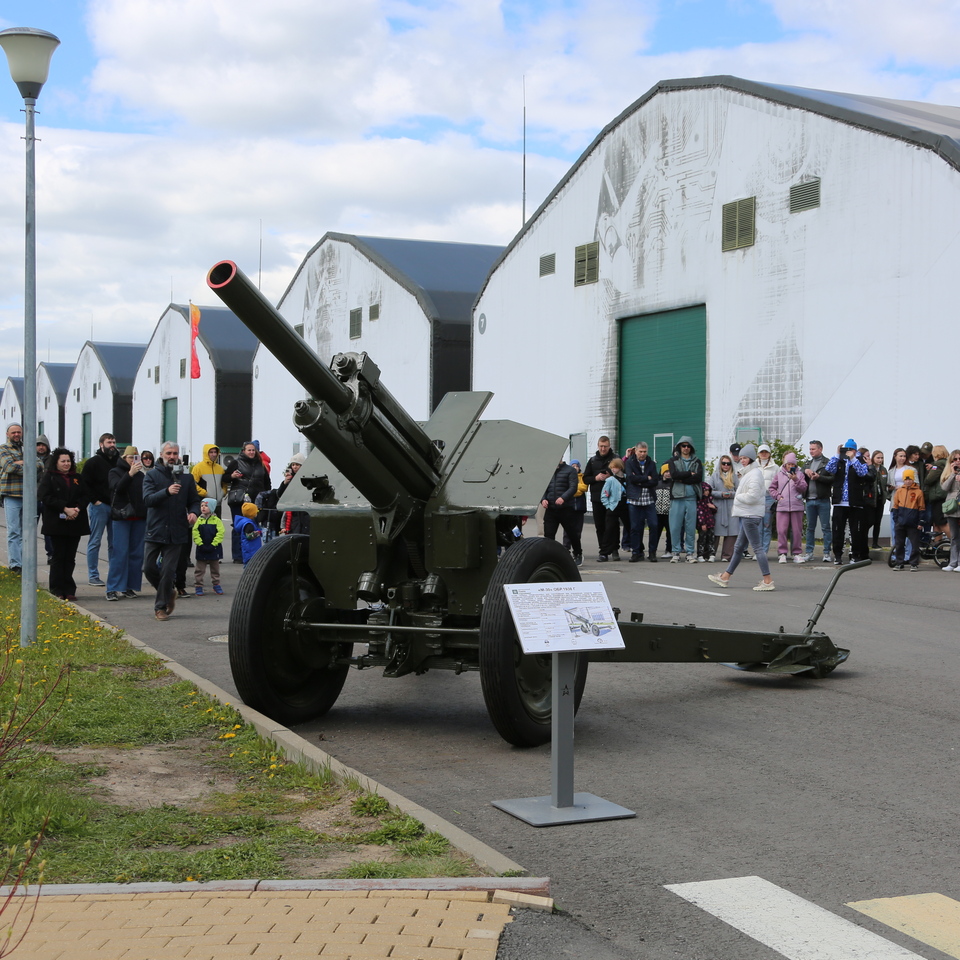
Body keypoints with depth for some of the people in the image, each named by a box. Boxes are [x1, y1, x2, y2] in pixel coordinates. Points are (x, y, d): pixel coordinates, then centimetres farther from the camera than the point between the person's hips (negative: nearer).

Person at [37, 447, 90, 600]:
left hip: (75, 523, 3)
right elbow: (46, 497, -9)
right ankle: (57, 589, 4)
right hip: (57, 523, -3)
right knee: (58, 556, -1)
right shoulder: (48, 477, 3)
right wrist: (65, 509, -17)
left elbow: (85, 496, 8)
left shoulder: (77, 478, 15)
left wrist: (77, 509, -12)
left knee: (70, 557, 3)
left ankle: (69, 590, 6)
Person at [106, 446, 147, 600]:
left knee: (137, 553, 3)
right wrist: (130, 474, -23)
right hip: (121, 517, -4)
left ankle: (131, 587, 9)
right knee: (120, 552, -9)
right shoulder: (115, 472, 4)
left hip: (139, 518, 4)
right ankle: (113, 589, -7)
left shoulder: (141, 475, 15)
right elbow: (117, 488, -14)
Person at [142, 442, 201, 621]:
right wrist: (167, 492, -29)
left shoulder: (187, 477, 9)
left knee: (168, 570, -2)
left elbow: (194, 500, 14)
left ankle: (161, 606, 9)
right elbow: (148, 499, -13)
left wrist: (194, 512, -9)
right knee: (149, 568, 0)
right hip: (155, 530, 0)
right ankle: (169, 592, 26)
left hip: (176, 532, 0)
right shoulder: (152, 475, 2)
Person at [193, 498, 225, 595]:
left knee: (215, 568, 12)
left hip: (214, 548, 0)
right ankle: (198, 586, 9)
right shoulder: (199, 520, 0)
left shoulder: (216, 520, -5)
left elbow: (220, 533, -11)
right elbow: (195, 532, -7)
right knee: (199, 569, 3)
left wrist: (213, 544, -18)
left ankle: (216, 585, 23)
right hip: (202, 549, 1)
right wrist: (200, 544, -17)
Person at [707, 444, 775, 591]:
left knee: (756, 547, -10)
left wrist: (738, 497, -7)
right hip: (747, 514, 11)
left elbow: (752, 496, -22)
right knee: (738, 547, 16)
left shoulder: (755, 474, -14)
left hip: (751, 516, -11)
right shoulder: (748, 473, 18)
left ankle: (768, 581, -9)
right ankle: (725, 577, 25)